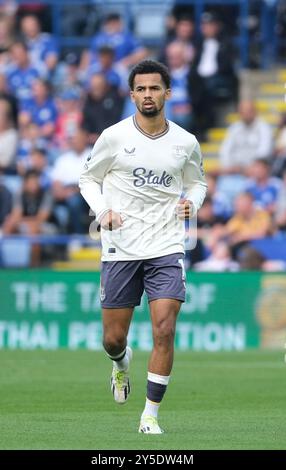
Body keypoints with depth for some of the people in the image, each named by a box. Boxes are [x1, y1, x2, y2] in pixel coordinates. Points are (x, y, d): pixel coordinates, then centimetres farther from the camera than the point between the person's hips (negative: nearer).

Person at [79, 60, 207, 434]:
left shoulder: (186, 143, 2)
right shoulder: (113, 137, -4)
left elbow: (197, 182, 19)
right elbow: (88, 178, 8)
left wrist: (192, 203, -3)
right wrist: (102, 211, -10)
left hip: (167, 249, 0)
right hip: (120, 249, 0)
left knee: (164, 332, -13)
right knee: (113, 338, 5)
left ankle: (151, 414, -1)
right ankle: (122, 362, 44)